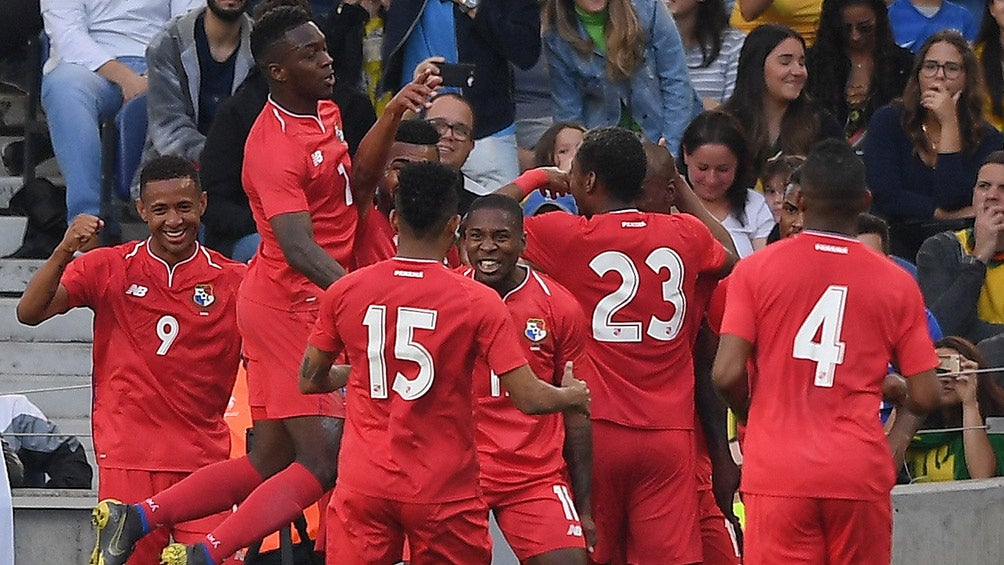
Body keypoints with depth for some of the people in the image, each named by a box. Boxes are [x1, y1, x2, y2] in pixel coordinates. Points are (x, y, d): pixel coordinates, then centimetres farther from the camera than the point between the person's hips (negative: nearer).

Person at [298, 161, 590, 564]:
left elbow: (310, 380, 10)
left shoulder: (344, 293, -2)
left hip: (364, 485, 2)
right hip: (444, 492, -2)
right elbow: (529, 399, -10)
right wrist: (574, 396, 12)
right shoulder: (479, 303, -9)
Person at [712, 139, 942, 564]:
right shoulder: (896, 283, 4)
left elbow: (727, 375, -6)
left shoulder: (756, 270, 1)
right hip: (860, 473, 1)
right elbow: (925, 395, 2)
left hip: (778, 472, -1)